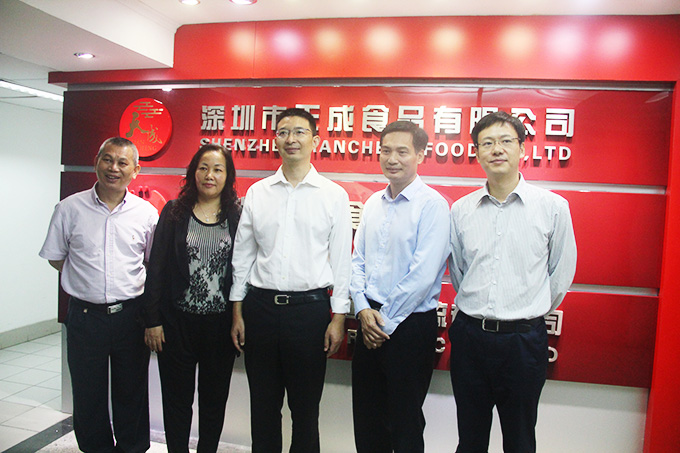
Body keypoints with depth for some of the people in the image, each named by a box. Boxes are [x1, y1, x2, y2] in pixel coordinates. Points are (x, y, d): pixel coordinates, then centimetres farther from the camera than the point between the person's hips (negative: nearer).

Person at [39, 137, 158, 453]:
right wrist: (89, 280, 4)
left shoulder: (147, 213, 0)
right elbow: (55, 257, 9)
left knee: (132, 393, 13)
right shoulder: (70, 208, -1)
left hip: (131, 314, 0)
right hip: (85, 315, 0)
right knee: (88, 394, 13)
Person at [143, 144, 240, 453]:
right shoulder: (174, 213, 1)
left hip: (221, 323, 1)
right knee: (176, 398, 12)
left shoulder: (237, 217, 0)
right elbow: (156, 267, 0)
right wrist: (152, 320, -4)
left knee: (214, 400, 14)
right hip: (178, 322, 0)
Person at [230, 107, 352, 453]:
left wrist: (338, 317, -4)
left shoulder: (334, 195, 0)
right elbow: (242, 255, 9)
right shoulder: (257, 193, 6)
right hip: (260, 305, 2)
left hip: (310, 307, -2)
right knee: (263, 405, 15)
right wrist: (238, 311, 7)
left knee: (305, 408, 12)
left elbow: (341, 260, 0)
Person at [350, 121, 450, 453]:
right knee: (366, 417, 17)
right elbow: (357, 260, 10)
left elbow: (423, 275, -17)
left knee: (405, 424, 10)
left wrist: (387, 321, -11)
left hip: (410, 324, -5)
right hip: (370, 322, 6)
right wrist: (364, 310, -4)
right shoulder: (373, 203, 9)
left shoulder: (432, 204, -11)